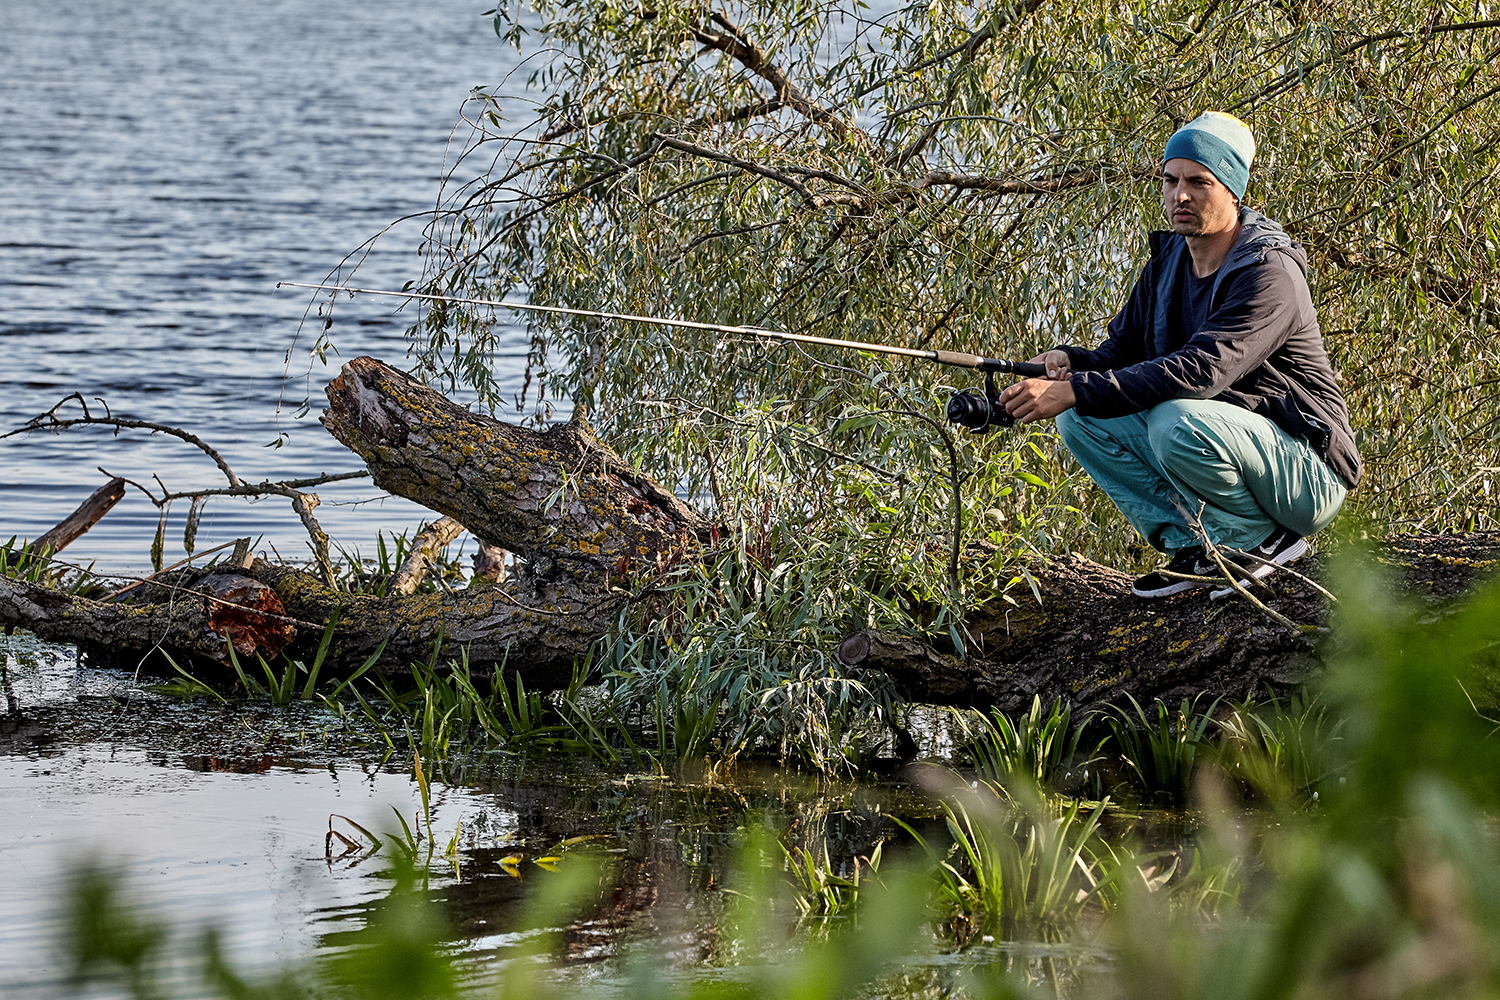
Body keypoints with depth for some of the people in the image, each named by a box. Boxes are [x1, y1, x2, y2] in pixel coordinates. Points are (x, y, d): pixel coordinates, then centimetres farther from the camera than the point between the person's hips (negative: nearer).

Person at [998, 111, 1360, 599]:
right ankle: (1191, 547, -4)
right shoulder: (1169, 261, 6)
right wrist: (1070, 362, -17)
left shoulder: (1270, 273, -21)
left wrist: (1075, 390, -37)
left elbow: (1201, 371, -33)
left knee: (1177, 422, -36)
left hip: (1306, 478, -8)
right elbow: (1124, 348, 9)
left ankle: (1261, 540, -10)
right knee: (1080, 419, -6)